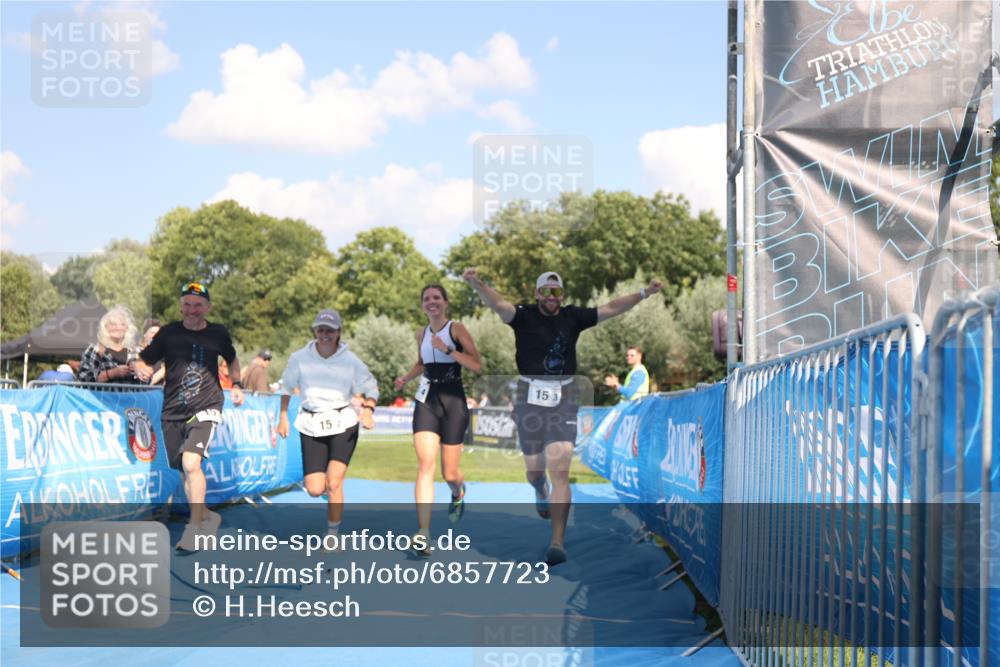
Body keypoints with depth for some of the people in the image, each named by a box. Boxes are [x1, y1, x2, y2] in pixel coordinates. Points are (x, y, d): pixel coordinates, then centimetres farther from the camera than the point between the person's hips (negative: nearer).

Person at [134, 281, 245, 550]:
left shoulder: (218, 334, 5)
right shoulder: (168, 333, 2)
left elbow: (232, 359, 24)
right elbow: (142, 360, 3)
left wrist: (236, 385, 12)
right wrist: (141, 369, -20)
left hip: (206, 407, -2)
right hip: (173, 411, 3)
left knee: (191, 462, -23)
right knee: (186, 472, 8)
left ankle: (195, 526, -15)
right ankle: (206, 516, 31)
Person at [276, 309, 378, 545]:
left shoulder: (350, 361, -4)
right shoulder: (300, 358, 0)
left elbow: (370, 388, 3)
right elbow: (287, 386, 15)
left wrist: (368, 409, -16)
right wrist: (283, 417, 12)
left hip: (343, 424, -2)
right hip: (312, 427, 2)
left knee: (334, 483, -15)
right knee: (315, 489, -5)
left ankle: (333, 534, 3)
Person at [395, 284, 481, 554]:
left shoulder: (457, 329, -4)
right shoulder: (422, 334, 11)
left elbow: (476, 365, -13)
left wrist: (447, 349, -21)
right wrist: (406, 378, 11)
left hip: (453, 403, -3)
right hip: (426, 402, 3)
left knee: (449, 474, 5)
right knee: (425, 465, -15)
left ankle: (458, 493, 45)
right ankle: (423, 533, -22)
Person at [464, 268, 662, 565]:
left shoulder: (572, 317, 5)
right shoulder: (524, 315, -3)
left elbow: (609, 309, 10)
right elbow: (498, 304, -20)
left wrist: (644, 293, 6)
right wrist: (477, 284, -38)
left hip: (563, 400, 0)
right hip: (530, 399, 0)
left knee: (560, 472, -10)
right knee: (534, 471, 13)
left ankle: (558, 542, -9)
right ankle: (541, 493, 52)